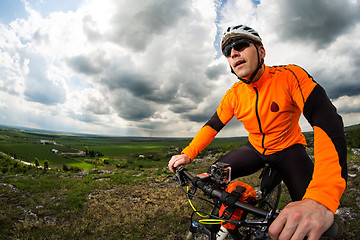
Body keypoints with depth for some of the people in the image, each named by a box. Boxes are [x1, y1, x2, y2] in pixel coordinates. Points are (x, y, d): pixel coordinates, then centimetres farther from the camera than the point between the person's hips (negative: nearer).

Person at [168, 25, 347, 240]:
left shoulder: (289, 76, -24)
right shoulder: (233, 95, -10)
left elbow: (327, 122, -36)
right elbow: (213, 125, -2)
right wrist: (187, 154, -19)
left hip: (288, 150, -3)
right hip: (255, 150, 4)